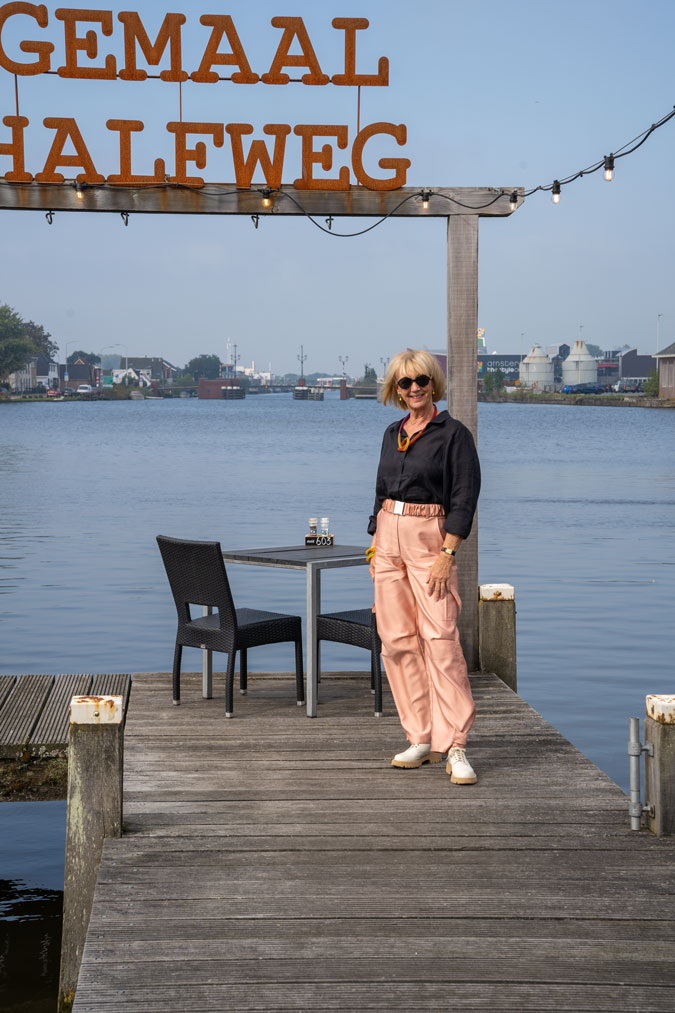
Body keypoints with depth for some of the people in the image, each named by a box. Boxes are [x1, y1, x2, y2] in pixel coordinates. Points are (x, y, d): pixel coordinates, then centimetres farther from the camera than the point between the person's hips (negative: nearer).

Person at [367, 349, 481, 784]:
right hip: (389, 537, 7)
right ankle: (421, 738, 9)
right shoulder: (393, 434, 14)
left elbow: (465, 498, -10)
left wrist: (446, 554, -17)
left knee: (440, 640, -14)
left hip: (430, 537, -7)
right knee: (397, 641, 3)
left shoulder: (453, 434, -5)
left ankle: (455, 747, -14)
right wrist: (376, 543, 14)